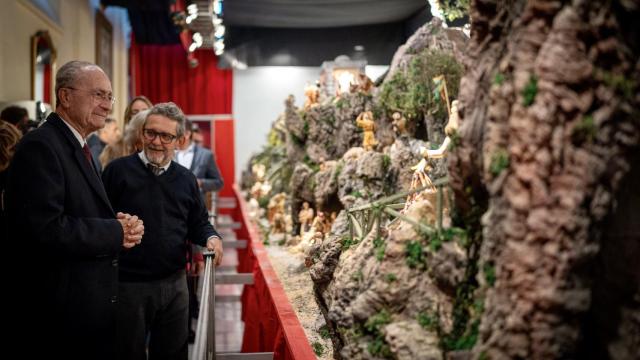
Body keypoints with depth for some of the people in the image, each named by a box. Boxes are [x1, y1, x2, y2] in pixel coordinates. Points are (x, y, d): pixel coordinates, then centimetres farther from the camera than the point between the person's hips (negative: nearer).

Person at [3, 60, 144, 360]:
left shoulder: (78, 148, 15)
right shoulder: (41, 146, -17)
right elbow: (44, 229, -27)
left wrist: (122, 224, -1)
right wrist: (116, 232, -17)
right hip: (58, 315, -10)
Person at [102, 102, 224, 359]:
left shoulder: (186, 179, 10)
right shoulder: (118, 170, -5)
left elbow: (198, 223, 15)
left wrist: (212, 238, -4)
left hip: (174, 283, 4)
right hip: (127, 284, -4)